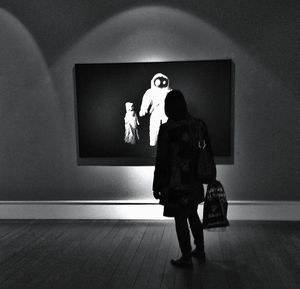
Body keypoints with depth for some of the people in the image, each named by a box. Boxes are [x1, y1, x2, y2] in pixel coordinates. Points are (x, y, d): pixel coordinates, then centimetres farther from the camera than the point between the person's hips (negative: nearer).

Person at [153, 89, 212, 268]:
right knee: (193, 215, 23)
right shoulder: (199, 125, -1)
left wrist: (157, 186, -6)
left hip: (176, 184, -6)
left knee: (180, 220, 7)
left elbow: (161, 161, -16)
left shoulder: (167, 129, -18)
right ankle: (200, 251, 36)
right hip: (194, 182, 6)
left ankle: (186, 259, 20)